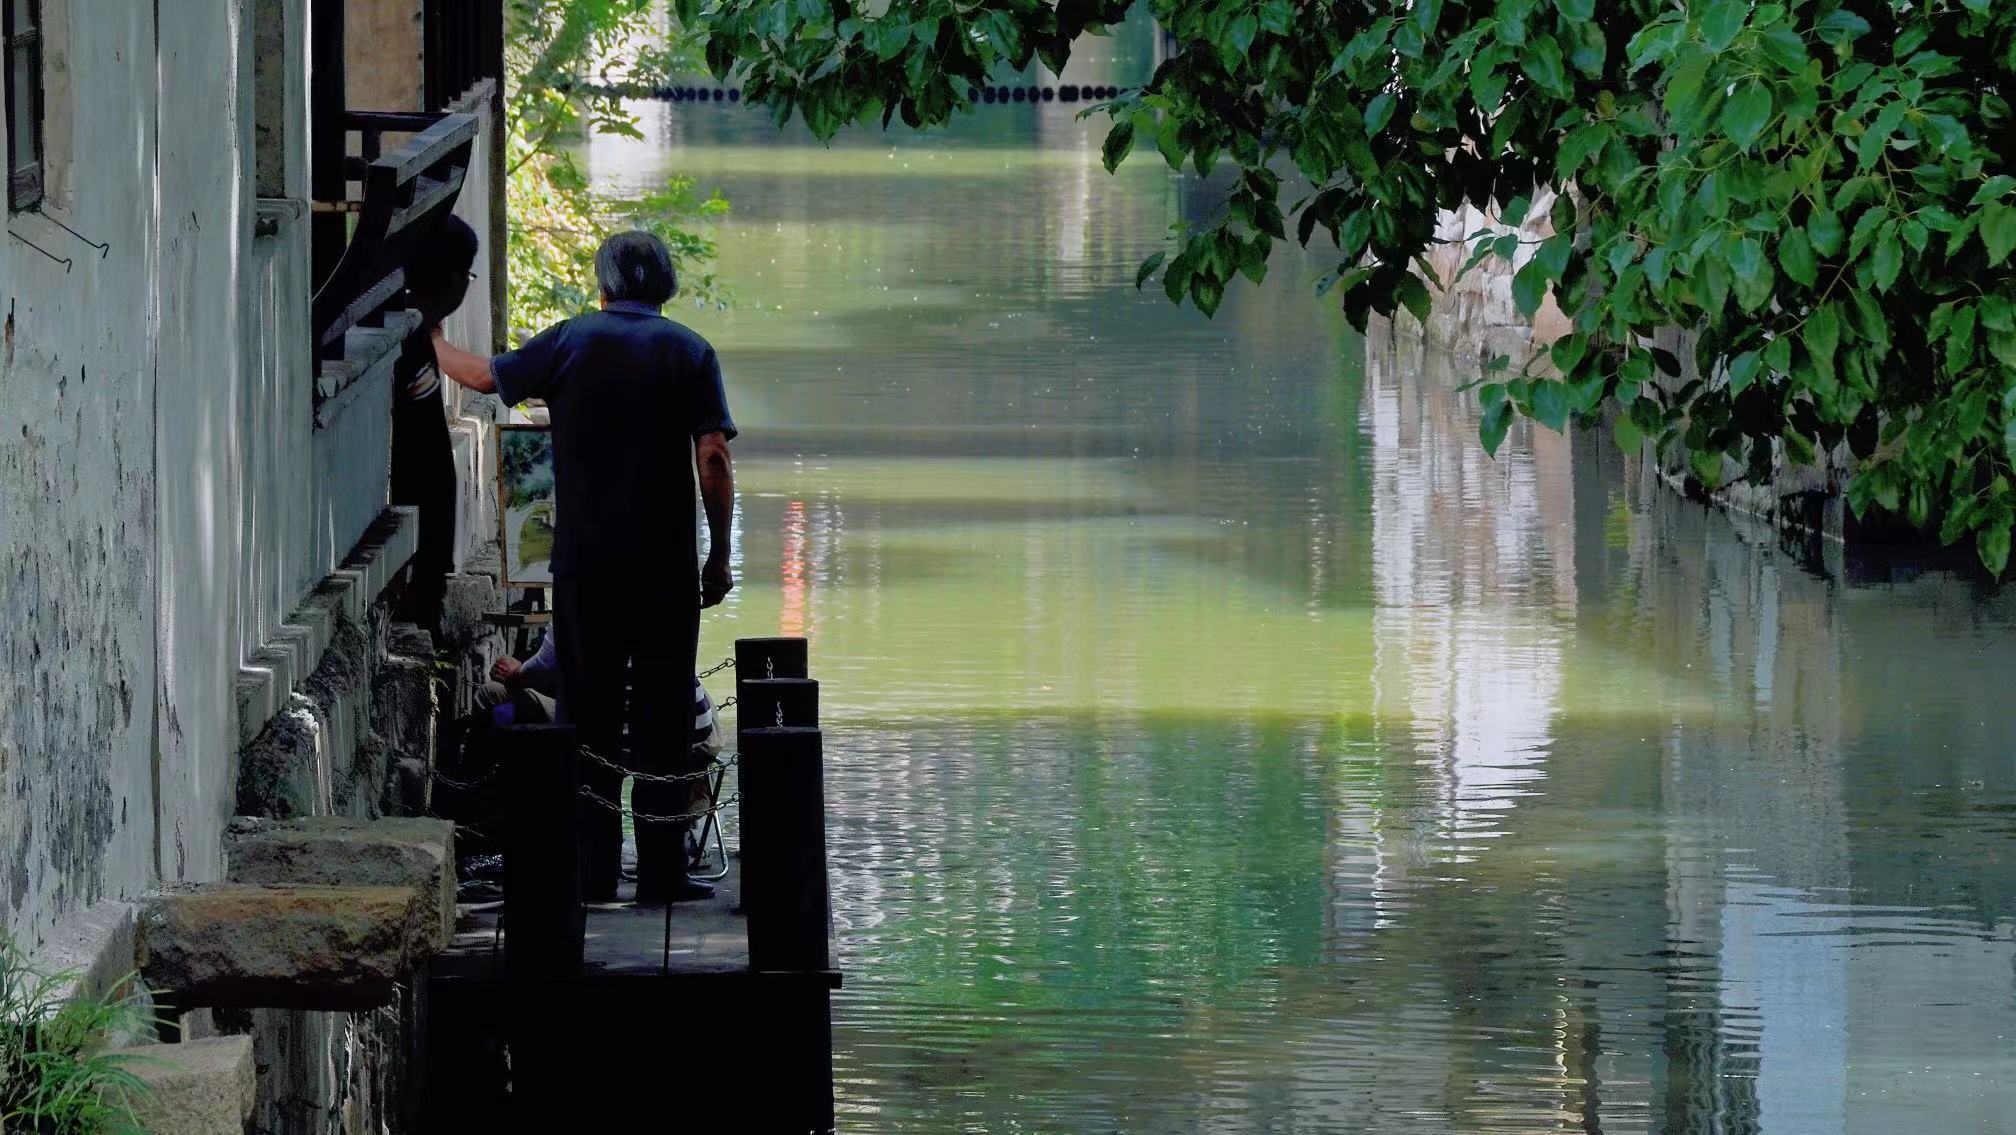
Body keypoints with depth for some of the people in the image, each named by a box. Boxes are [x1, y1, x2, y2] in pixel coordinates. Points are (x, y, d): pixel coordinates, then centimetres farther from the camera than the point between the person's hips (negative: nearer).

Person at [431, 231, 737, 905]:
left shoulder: (571, 342, 2)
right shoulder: (689, 352, 1)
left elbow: (485, 376, 13)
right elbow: (714, 459, -5)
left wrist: (433, 342, 33)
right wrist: (719, 559, 2)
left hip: (584, 564, 1)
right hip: (667, 564, 0)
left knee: (588, 716, 7)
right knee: (662, 718, 3)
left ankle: (592, 870, 5)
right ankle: (661, 870, 2)